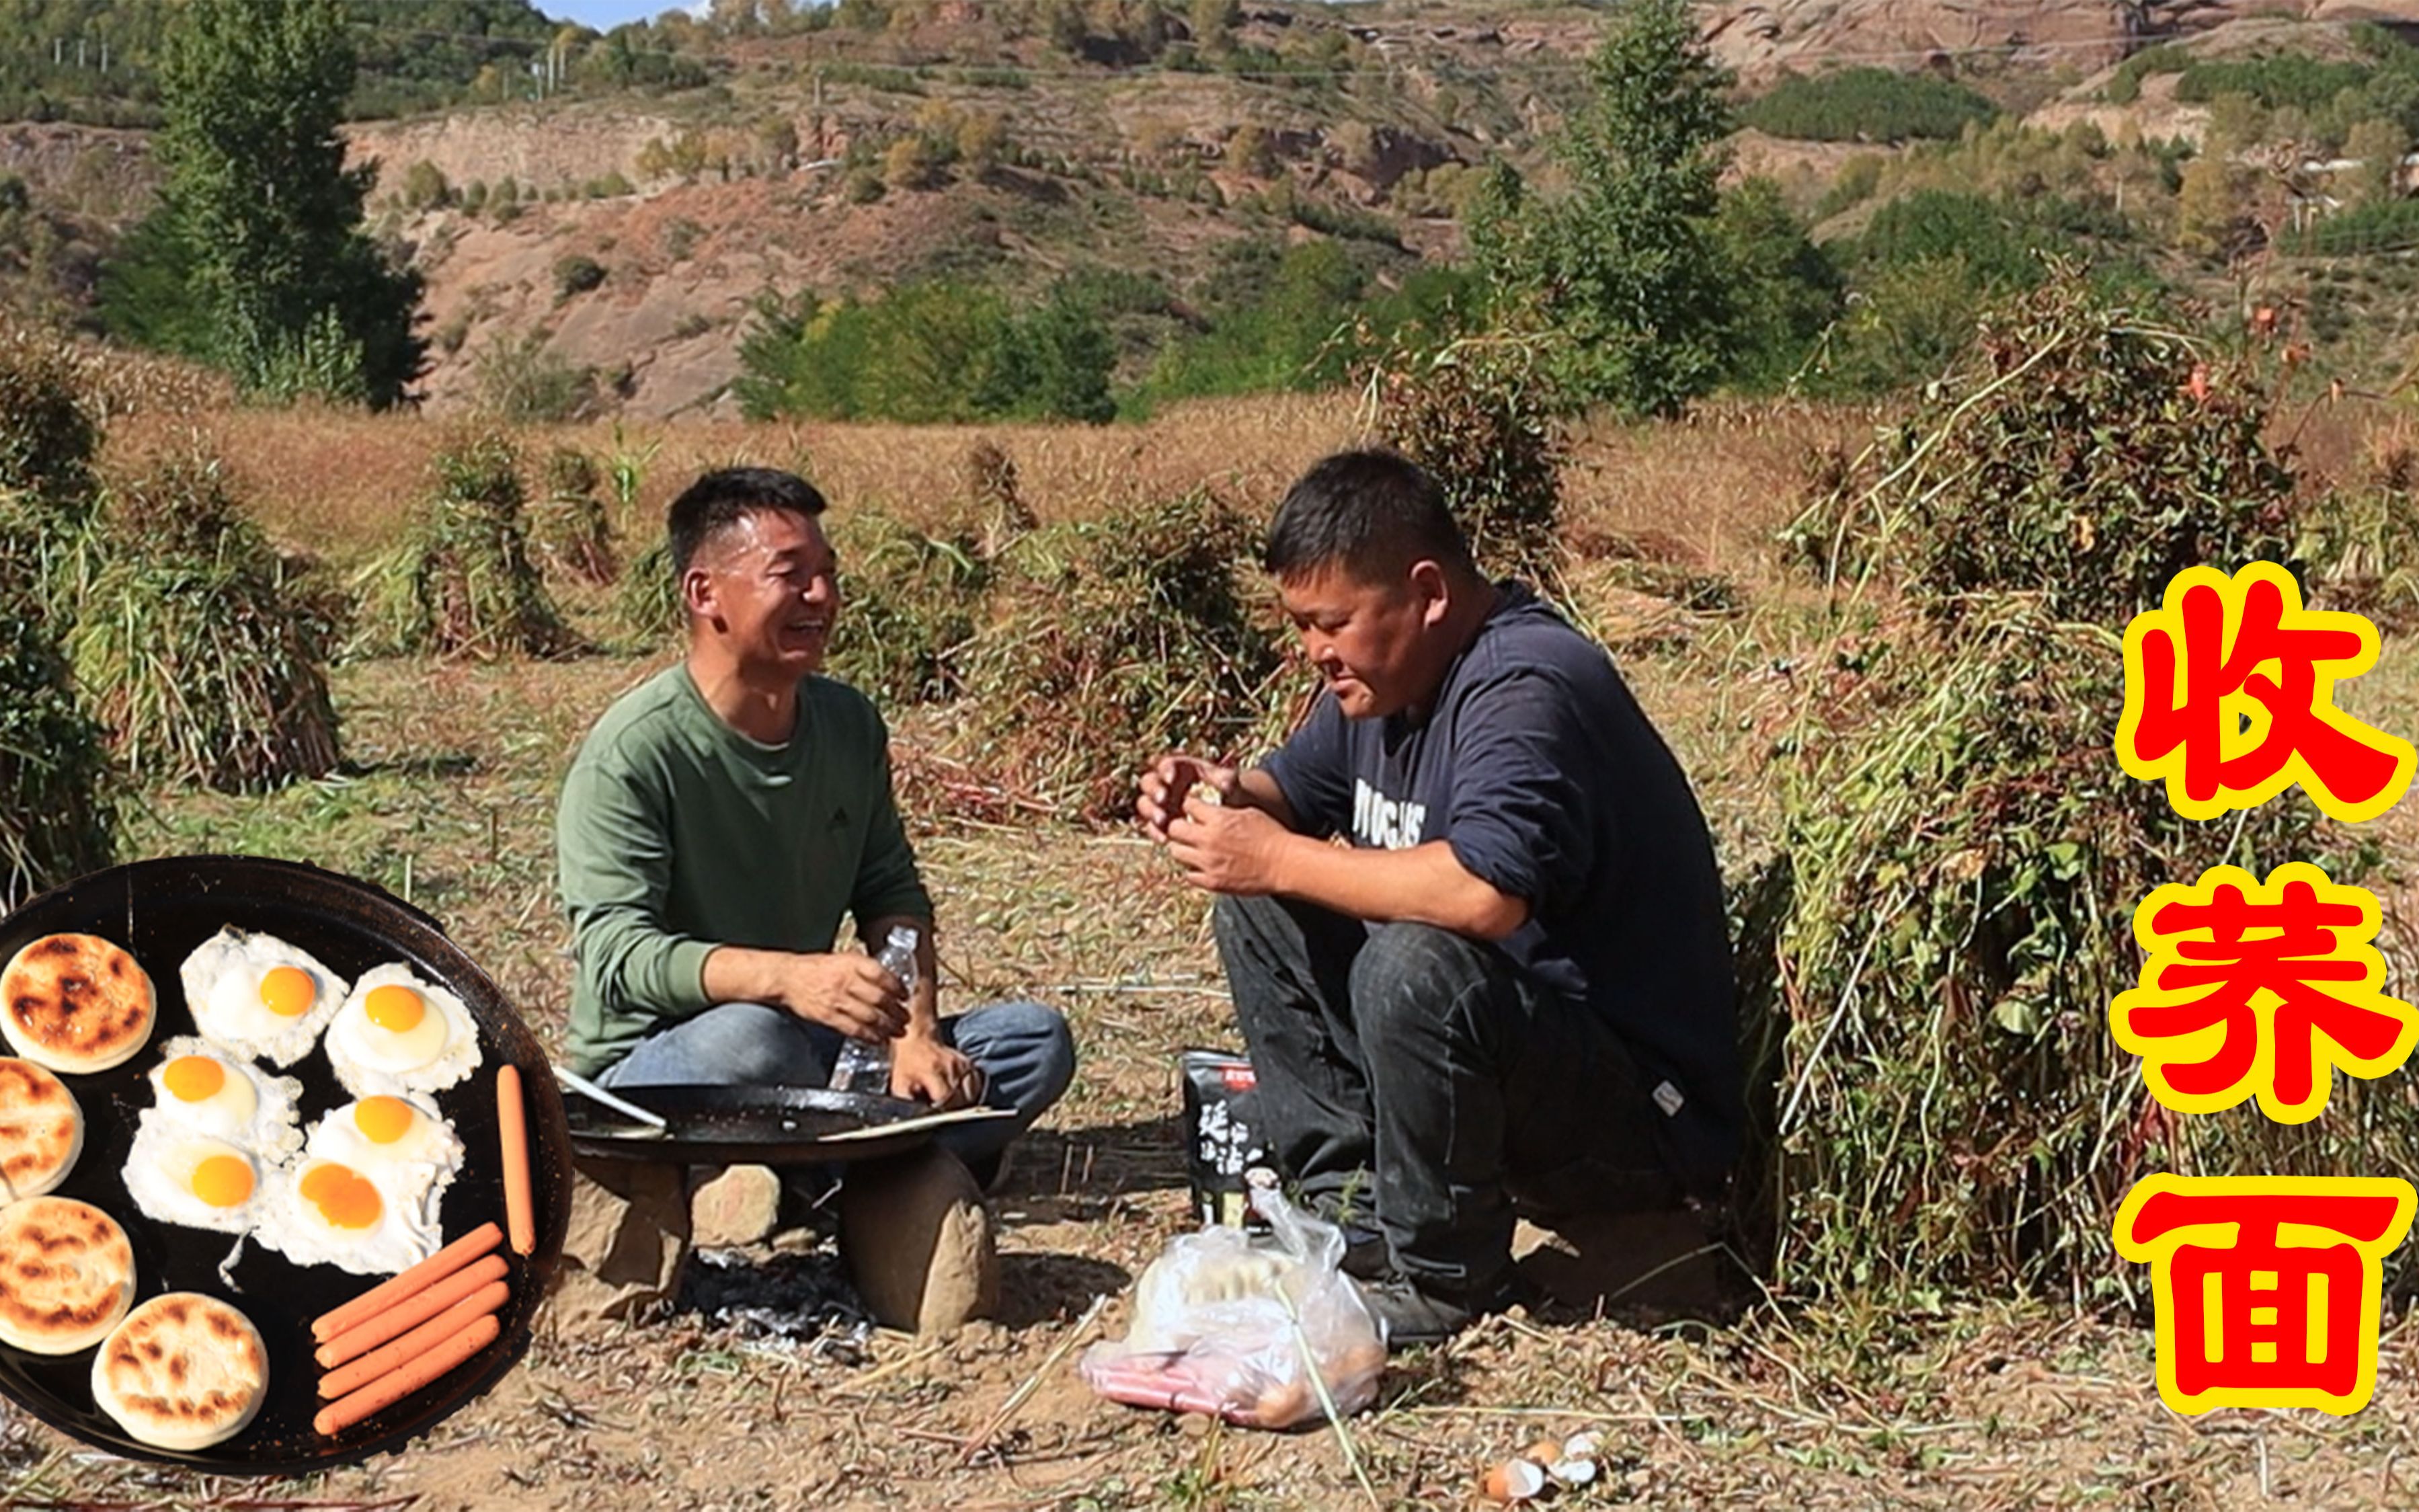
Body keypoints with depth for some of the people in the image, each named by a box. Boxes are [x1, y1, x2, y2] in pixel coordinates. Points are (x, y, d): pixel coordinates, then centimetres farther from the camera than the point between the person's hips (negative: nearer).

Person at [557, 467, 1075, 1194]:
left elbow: (892, 893, 12)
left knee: (1037, 1039, -7)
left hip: (816, 1045, 7)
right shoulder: (633, 752, -17)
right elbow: (614, 950, -26)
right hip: (647, 1068, -7)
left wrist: (918, 1031, -7)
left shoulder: (849, 722, 5)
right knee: (749, 1040, -40)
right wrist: (786, 977, -43)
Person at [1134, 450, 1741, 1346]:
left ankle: (1441, 1274, -12)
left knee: (1414, 964, -35)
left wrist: (1278, 859, -28)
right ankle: (1349, 1205, 5)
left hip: (1645, 1120, -9)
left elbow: (1486, 891, -39)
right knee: (1257, 913, 5)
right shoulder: (1382, 677, 5)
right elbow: (1295, 787, 21)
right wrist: (1225, 799, -4)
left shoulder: (1527, 688, -23)